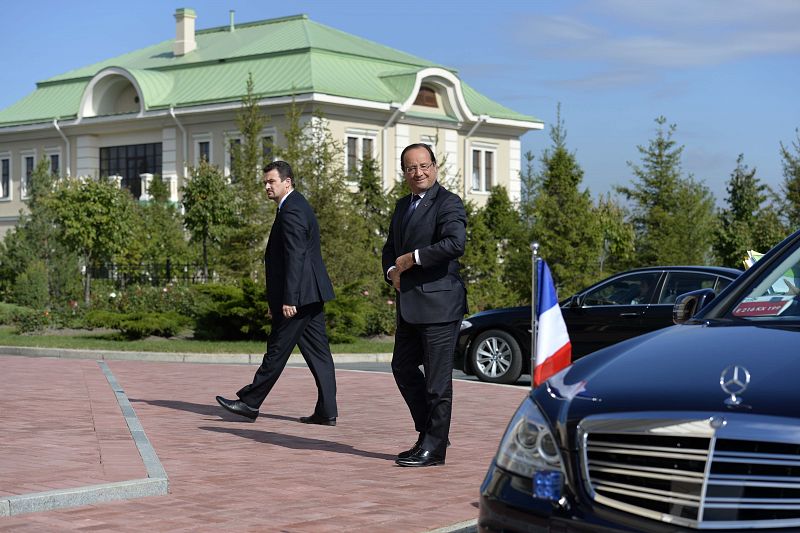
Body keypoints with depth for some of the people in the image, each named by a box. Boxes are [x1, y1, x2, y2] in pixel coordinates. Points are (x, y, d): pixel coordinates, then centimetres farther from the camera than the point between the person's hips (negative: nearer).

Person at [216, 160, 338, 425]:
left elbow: (295, 257, -21)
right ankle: (326, 411, 6)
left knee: (278, 350, -2)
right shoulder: (299, 205, 19)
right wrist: (276, 298, 24)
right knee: (317, 351, 6)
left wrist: (288, 299, -23)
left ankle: (250, 402, 6)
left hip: (298, 294, -10)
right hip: (311, 294, 10)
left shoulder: (291, 211, -14)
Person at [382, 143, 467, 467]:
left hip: (439, 303, -9)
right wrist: (392, 271, 3)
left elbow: (455, 243, -25)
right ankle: (429, 433, 25)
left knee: (437, 377, -3)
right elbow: (390, 248, 25)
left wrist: (412, 258, -18)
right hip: (409, 304, 9)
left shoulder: (448, 203, -9)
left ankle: (434, 448, 4)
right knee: (403, 368, 13)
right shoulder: (403, 206, 18)